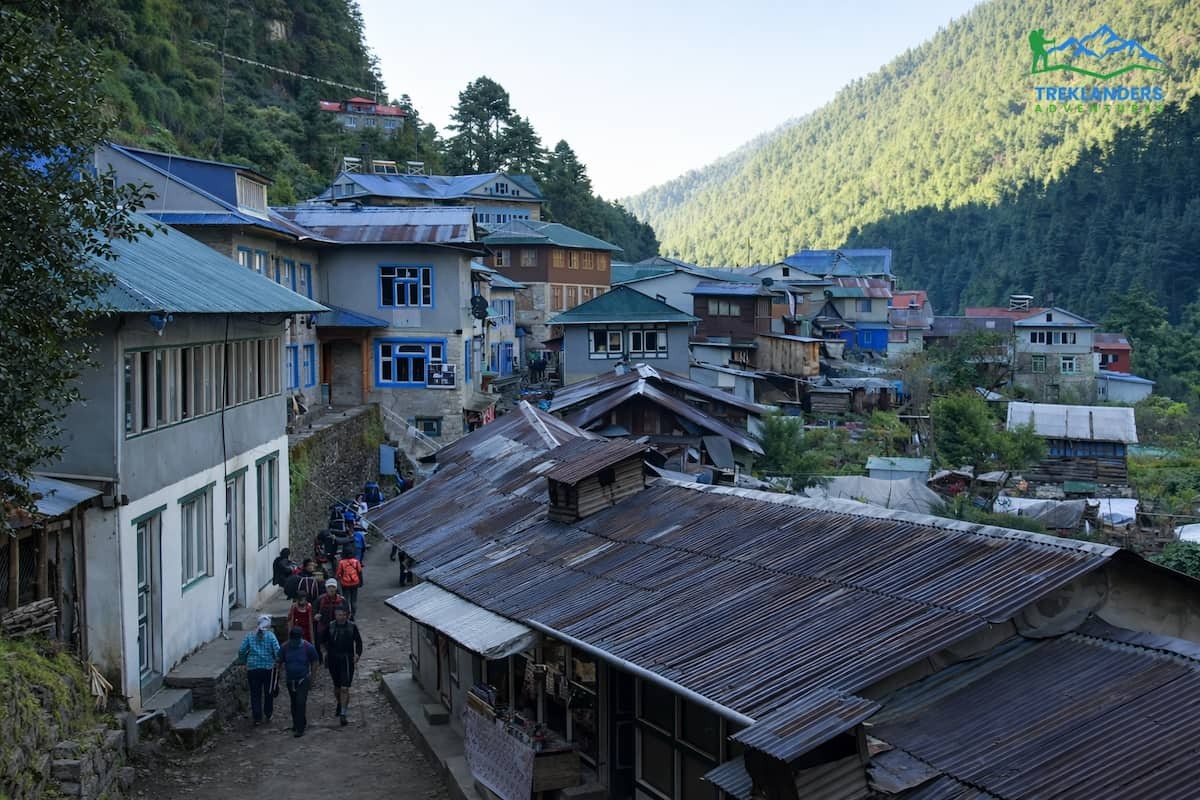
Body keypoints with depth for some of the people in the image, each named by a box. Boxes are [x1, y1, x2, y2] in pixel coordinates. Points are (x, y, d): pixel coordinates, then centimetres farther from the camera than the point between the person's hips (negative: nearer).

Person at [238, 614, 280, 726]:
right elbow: (277, 651, -14)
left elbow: (241, 651, -3)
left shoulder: (250, 636, 2)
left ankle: (257, 718, 5)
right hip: (268, 668, -1)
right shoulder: (270, 635, -5)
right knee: (269, 693, 16)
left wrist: (243, 660, 14)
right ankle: (268, 715, 26)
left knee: (255, 694, 8)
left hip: (252, 668, 1)